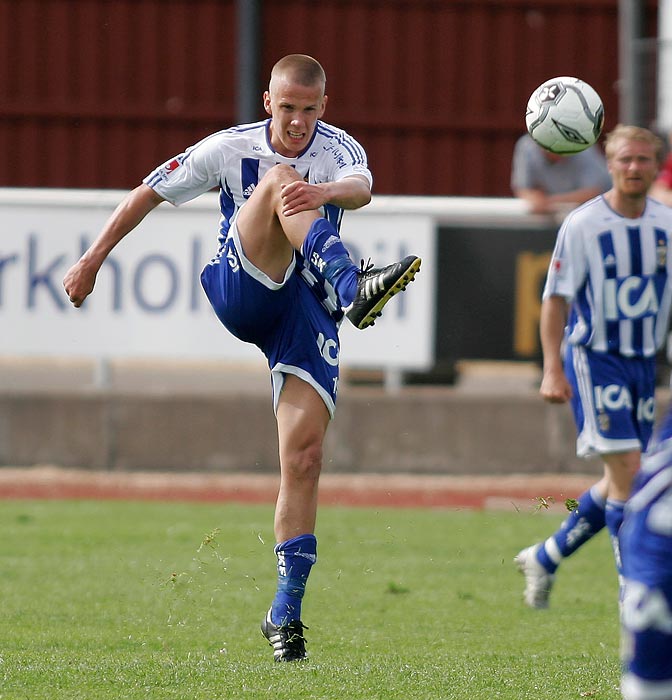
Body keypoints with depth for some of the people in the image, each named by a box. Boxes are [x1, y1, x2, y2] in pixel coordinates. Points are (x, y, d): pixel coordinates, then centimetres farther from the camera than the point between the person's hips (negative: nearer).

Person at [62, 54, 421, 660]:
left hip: (306, 311, 1)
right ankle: (353, 289, -55)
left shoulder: (339, 149, -1)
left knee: (305, 456, -11)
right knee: (279, 180, -26)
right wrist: (93, 261, 8)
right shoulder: (229, 149, 0)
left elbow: (361, 188, -25)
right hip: (240, 292, -1)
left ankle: (286, 611, -2)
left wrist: (323, 193, -49)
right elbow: (149, 193, 9)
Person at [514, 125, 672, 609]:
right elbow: (556, 298, -9)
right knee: (628, 471, -13)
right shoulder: (583, 225, -11)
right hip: (594, 359, -6)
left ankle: (545, 558, 28)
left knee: (621, 481, 10)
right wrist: (553, 369, -17)